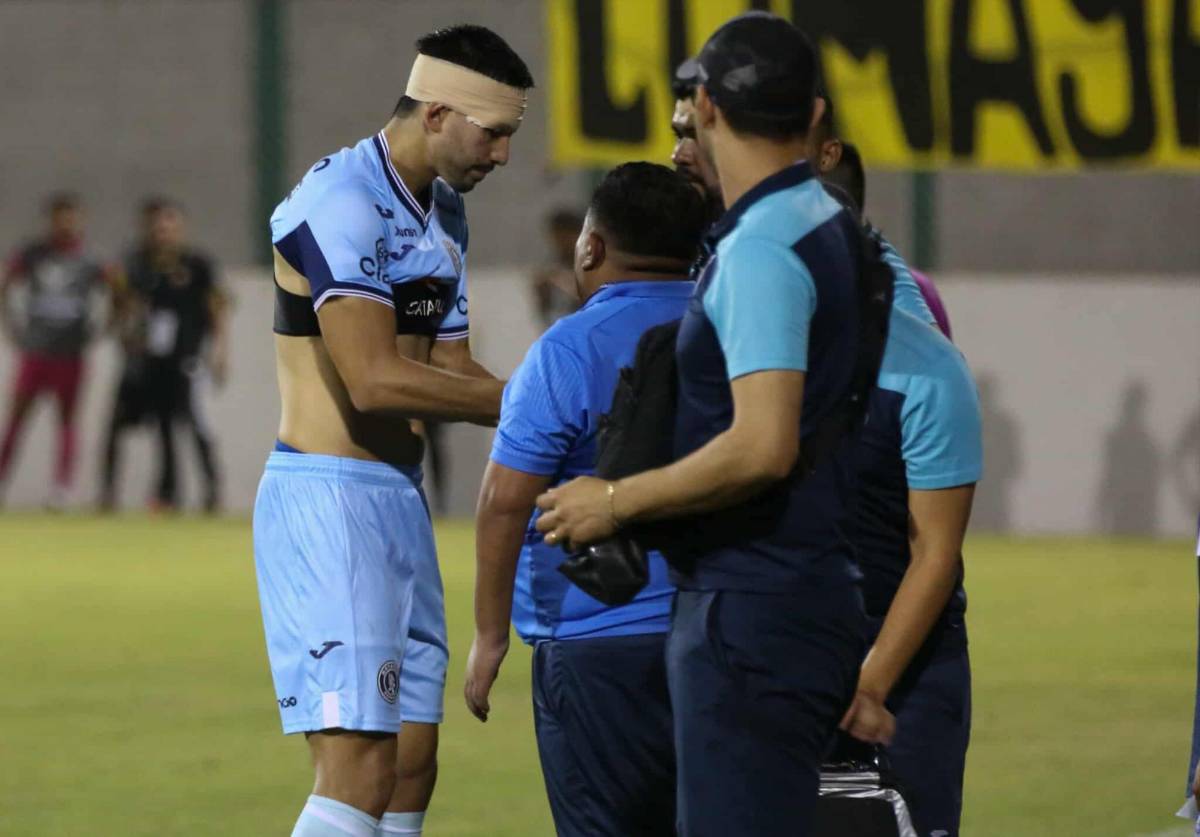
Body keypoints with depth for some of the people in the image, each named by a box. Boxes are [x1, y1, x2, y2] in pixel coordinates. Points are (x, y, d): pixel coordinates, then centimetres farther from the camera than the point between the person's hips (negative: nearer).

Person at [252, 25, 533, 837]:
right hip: (328, 495, -10)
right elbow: (374, 380, -22)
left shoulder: (444, 213, 16)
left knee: (412, 769, 8)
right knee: (359, 770, -16)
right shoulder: (342, 202, -15)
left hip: (401, 496, 10)